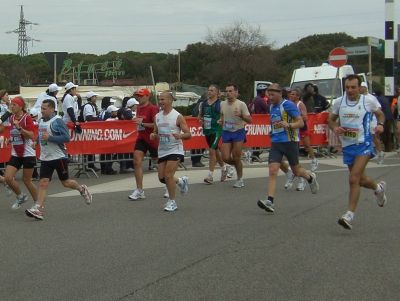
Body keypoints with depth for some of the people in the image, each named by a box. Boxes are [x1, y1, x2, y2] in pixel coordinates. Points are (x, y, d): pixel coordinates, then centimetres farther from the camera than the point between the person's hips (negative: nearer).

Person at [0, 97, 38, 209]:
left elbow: (31, 136, -20)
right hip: (15, 154, 5)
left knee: (27, 180, 1)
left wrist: (19, 127, -28)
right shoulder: (10, 118, 5)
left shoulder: (27, 118, -12)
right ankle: (21, 197, 18)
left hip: (28, 153, -5)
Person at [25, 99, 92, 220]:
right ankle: (38, 209, -10)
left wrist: (49, 138, -26)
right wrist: (38, 141, 9)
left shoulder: (58, 121, -14)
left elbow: (66, 138, -22)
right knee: (43, 182, -5)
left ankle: (82, 189, 36)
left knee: (65, 182, 8)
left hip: (59, 157, -6)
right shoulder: (41, 121, 9)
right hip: (45, 158, 6)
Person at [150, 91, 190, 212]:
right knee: (162, 178, 7)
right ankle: (181, 181, 36)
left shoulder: (178, 116, -10)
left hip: (175, 150, -7)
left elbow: (188, 134, -10)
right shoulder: (157, 116, 7)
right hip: (162, 151, 7)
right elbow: (156, 132, 19)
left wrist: (180, 135, -31)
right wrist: (153, 135, -5)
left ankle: (172, 202, 2)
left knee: (168, 176, -14)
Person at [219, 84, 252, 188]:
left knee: (236, 158, -5)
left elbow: (249, 120, -9)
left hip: (238, 132, -4)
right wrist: (221, 121, 2)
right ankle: (238, 165, 27)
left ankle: (240, 180, 12)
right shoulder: (222, 104, 6)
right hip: (226, 132, 4)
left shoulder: (241, 104, -8)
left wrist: (241, 115, -26)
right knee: (226, 158, -5)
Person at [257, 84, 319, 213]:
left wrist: (288, 125, -32)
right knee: (272, 171, -11)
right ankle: (270, 201, -17)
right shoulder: (271, 107, 11)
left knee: (296, 171, 9)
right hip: (275, 143, 6)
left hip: (290, 142, -5)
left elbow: (301, 123, -16)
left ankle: (311, 177, 43)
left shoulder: (288, 105, -12)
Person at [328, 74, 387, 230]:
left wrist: (380, 124, -10)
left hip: (364, 144, -5)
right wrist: (335, 128, -9)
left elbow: (380, 114, 11)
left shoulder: (369, 100, -7)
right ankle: (378, 188, 52)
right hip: (347, 146, 5)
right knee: (360, 179, 19)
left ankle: (350, 215, -14)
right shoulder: (338, 102, 0)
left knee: (354, 179, -18)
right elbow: (331, 119, 13)